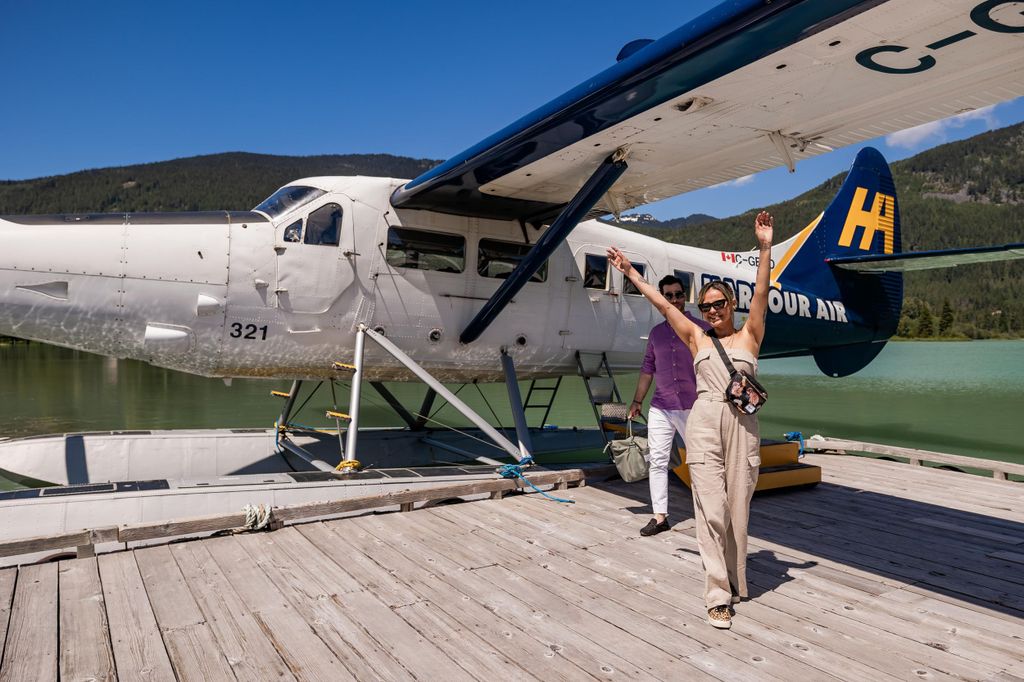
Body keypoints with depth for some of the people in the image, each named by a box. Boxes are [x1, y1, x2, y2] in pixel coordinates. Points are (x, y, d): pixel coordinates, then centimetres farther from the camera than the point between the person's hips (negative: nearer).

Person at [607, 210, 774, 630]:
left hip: (741, 425, 0)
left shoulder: (749, 336, 9)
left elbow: (761, 295, -2)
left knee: (738, 508, 6)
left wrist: (764, 248, -12)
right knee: (711, 509, -4)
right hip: (704, 425, 0)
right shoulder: (697, 339, 12)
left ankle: (736, 583, 25)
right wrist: (630, 273, 16)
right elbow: (663, 304, 13)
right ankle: (718, 596, 1)